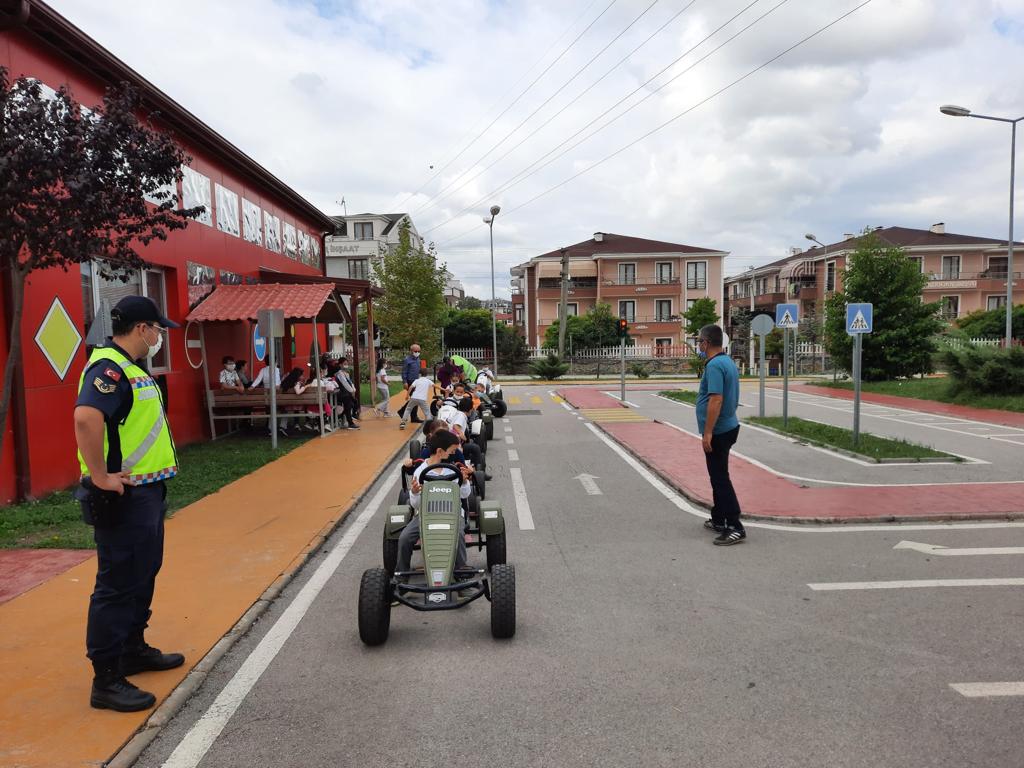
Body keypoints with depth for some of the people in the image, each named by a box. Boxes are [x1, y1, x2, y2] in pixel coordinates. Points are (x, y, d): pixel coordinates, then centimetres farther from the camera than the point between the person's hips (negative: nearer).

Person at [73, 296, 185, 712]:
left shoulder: (131, 367, 14)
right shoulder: (108, 368, -19)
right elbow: (86, 418, -35)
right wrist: (100, 477, -28)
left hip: (146, 491, 10)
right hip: (123, 498, -10)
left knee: (143, 576, 21)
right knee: (117, 585, -2)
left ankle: (133, 650, 36)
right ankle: (106, 680, 7)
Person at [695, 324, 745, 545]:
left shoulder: (714, 365, -20)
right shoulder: (727, 361, 12)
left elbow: (716, 400, -27)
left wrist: (707, 433, -25)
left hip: (718, 431, -10)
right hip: (727, 426, 10)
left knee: (720, 479, -7)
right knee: (718, 477, 18)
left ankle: (735, 527, -5)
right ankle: (718, 520, 27)